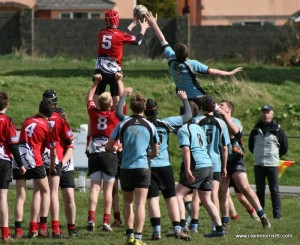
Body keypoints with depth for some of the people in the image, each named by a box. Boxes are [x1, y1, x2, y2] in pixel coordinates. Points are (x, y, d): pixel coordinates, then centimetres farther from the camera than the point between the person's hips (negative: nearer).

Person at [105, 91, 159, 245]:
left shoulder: (123, 125, 0)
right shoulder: (150, 126, 2)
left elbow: (108, 147, 4)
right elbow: (155, 152, 11)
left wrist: (115, 150, 25)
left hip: (126, 168, 1)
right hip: (143, 167, -1)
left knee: (128, 202, 15)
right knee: (140, 204, -3)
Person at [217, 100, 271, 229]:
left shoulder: (235, 121, 0)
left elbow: (234, 130, -23)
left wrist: (223, 114, -21)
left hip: (235, 159, -5)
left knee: (245, 188, -15)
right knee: (221, 192, 2)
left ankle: (262, 216, -12)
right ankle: (225, 222, 11)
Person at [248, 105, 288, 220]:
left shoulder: (277, 129, 0)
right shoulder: (256, 129, 8)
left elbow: (284, 147, 7)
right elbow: (250, 145, 20)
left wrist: (275, 156, 11)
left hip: (272, 164, -3)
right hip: (258, 164, 3)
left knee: (275, 190, -3)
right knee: (260, 190, 6)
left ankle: (277, 214, -2)